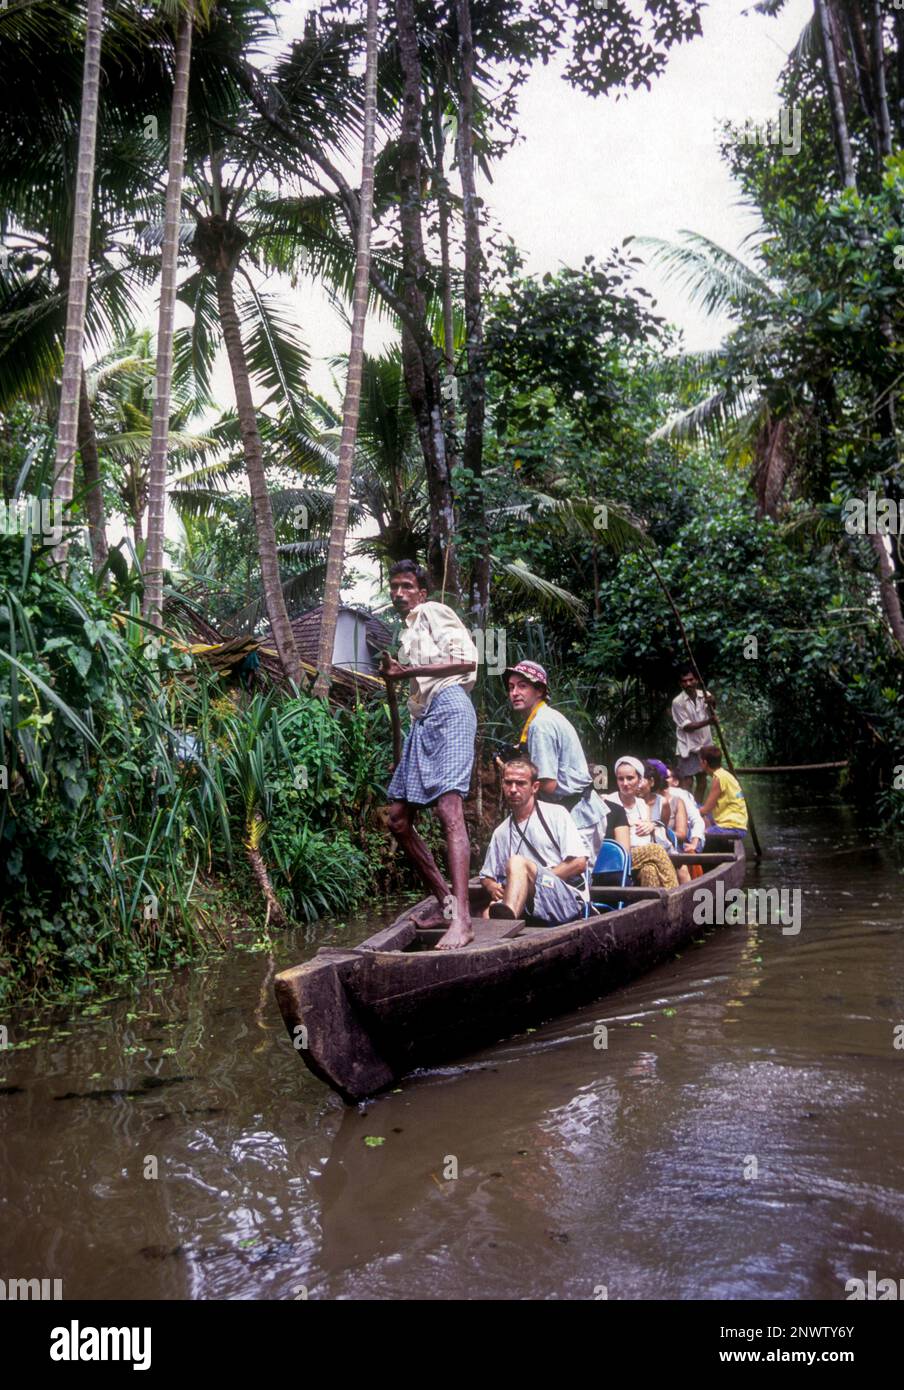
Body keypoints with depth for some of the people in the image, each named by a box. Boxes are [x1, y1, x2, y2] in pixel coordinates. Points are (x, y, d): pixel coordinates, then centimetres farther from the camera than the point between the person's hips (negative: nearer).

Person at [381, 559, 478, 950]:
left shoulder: (433, 612, 4)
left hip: (447, 706, -10)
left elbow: (466, 659, -10)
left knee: (448, 808, -22)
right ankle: (446, 903, 12)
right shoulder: (407, 632, 28)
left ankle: (461, 920, -29)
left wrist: (408, 671, -10)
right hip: (422, 719, 10)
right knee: (398, 819, 7)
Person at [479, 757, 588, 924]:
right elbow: (486, 876, 27)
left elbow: (579, 863, -2)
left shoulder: (556, 814, 6)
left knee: (516, 862, -35)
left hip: (569, 899, -4)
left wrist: (536, 878, -8)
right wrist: (492, 887, 1)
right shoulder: (501, 832, 20)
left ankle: (505, 920, -60)